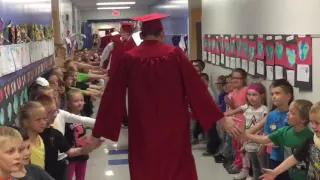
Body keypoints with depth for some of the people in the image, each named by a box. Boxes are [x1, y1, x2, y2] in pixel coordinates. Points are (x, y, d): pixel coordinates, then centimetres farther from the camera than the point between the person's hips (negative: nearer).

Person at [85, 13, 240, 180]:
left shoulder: (129, 58, -5)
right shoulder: (175, 54, -7)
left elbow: (112, 95, -3)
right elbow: (197, 88, -5)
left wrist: (97, 133, 4)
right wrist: (221, 118, 1)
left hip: (143, 131, 1)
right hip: (173, 127, 0)